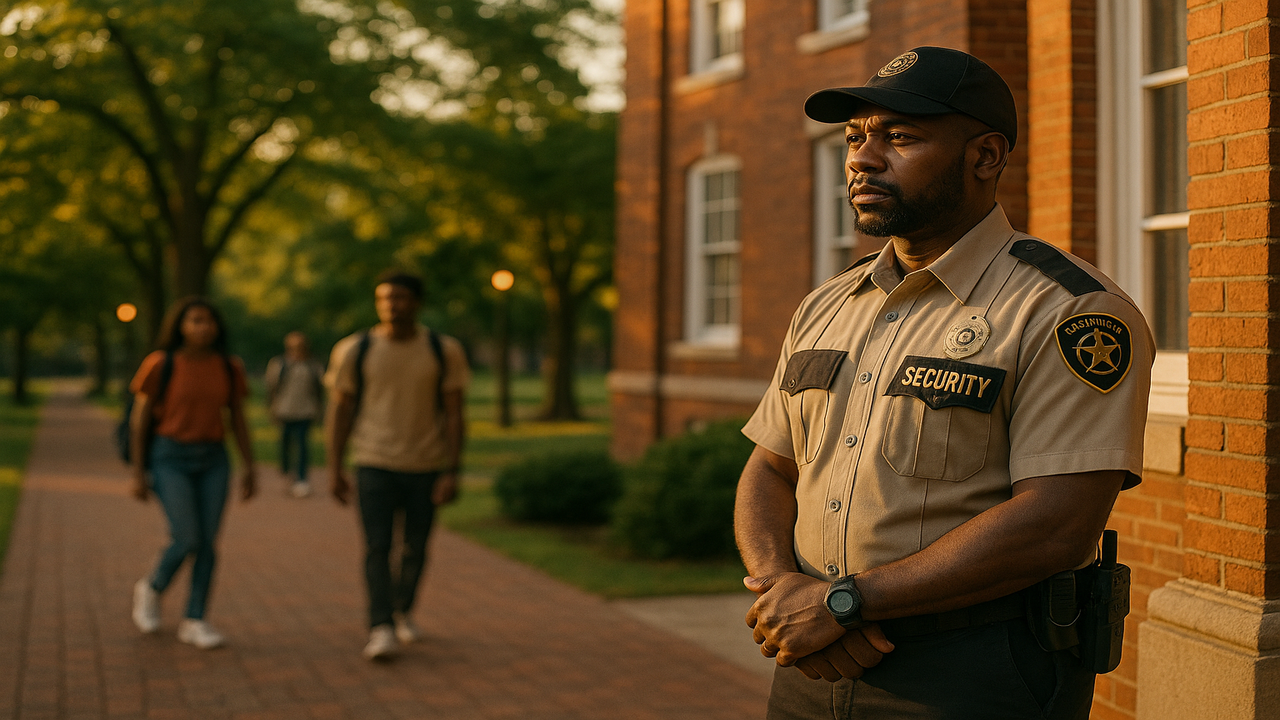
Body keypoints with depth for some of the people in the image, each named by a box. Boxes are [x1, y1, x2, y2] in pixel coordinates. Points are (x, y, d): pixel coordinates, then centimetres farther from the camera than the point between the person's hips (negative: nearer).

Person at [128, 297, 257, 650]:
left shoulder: (229, 368, 2)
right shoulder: (160, 365, -9)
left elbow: (238, 420, 6)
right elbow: (140, 419, -6)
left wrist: (249, 467, -1)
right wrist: (137, 473, -9)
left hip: (212, 461, 4)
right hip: (169, 459, -4)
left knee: (208, 543, -2)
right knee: (188, 540, -12)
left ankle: (194, 622, 7)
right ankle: (151, 588, 16)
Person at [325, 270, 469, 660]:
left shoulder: (444, 351, -4)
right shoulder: (354, 350, -5)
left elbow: (454, 414, -4)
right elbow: (340, 411, 1)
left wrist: (452, 473, -10)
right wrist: (335, 470, -3)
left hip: (426, 467, 1)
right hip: (375, 465, -1)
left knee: (415, 549, 11)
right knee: (377, 547, -12)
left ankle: (403, 610, 34)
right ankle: (381, 629, -14)